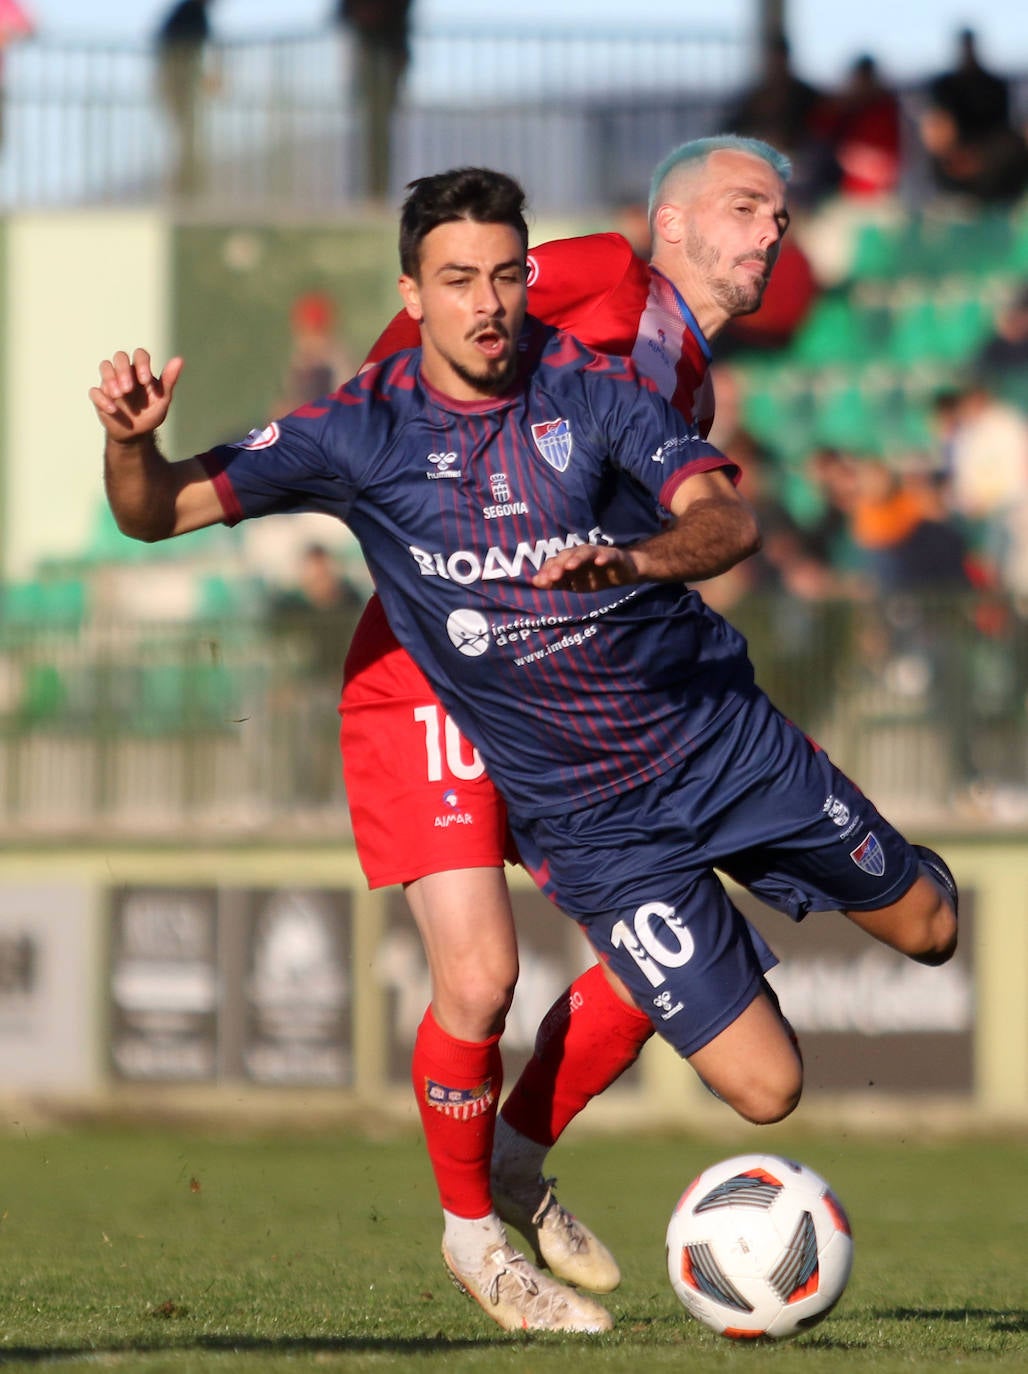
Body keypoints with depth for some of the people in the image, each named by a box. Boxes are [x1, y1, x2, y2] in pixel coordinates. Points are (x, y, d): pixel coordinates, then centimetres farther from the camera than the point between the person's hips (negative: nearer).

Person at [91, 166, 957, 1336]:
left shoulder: (589, 383, -9)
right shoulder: (363, 431, -12)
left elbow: (728, 521, -20)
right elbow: (159, 514, -13)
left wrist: (633, 560, -41)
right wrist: (129, 442, -36)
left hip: (721, 732, 3)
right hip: (591, 821, -3)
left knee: (929, 927, 15)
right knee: (763, 1087, -8)